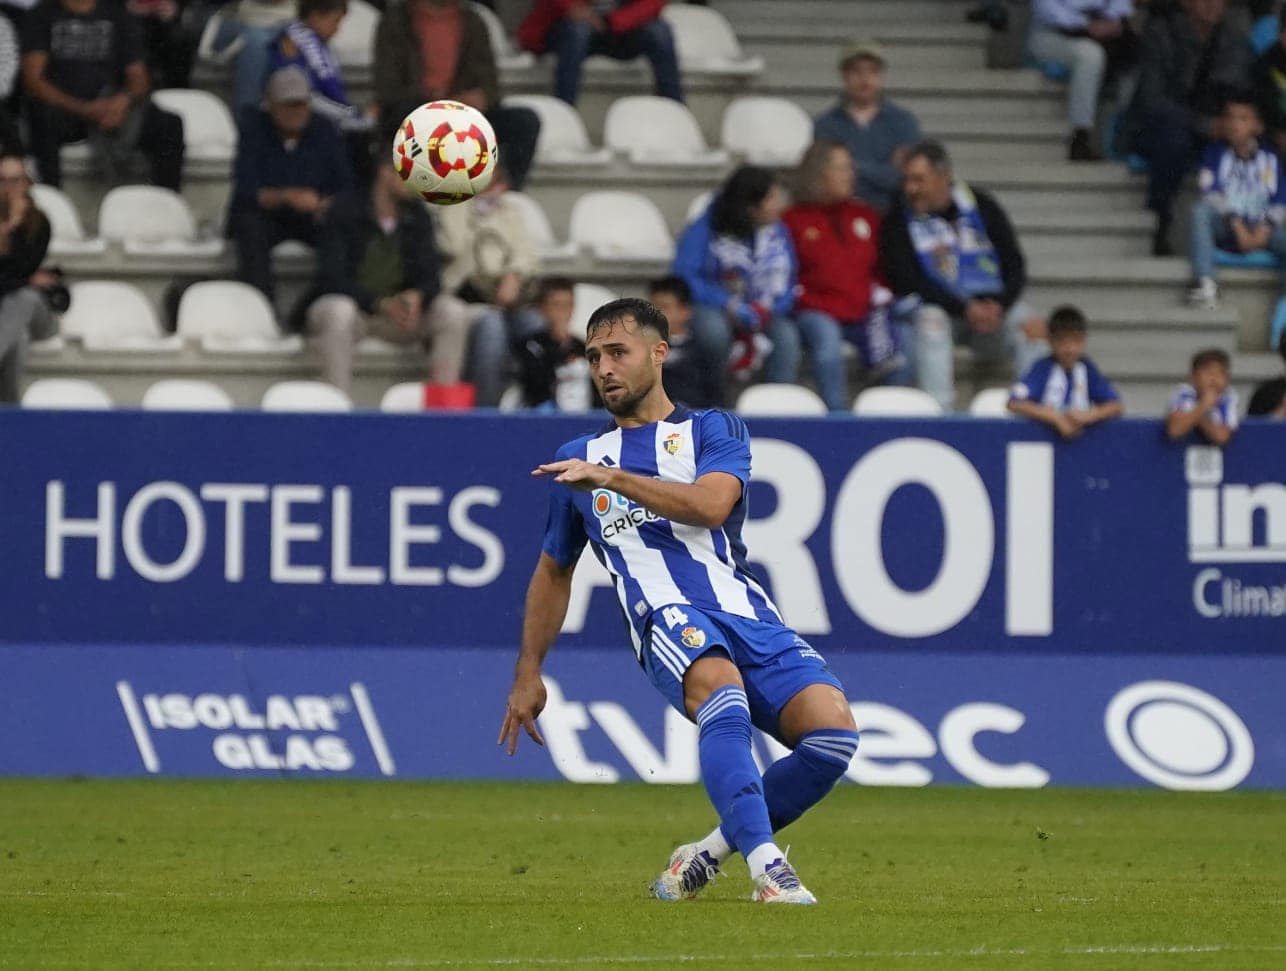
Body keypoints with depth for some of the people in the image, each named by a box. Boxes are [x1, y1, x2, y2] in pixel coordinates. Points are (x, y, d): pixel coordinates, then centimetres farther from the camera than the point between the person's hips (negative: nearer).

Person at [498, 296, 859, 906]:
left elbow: (711, 505, -6)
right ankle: (766, 866, -49)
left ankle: (710, 854, -4)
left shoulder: (715, 432, 16)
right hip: (667, 618, -1)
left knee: (833, 731, -23)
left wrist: (613, 478, -10)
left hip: (746, 613, 1)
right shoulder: (577, 461, 24)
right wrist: (528, 673, 31)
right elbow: (554, 571, 35)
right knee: (722, 690, -37)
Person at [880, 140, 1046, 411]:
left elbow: (1015, 266, 3)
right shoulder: (899, 219, -3)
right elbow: (906, 281, -11)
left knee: (1032, 327, -26)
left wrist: (999, 305, -17)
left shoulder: (981, 207, 3)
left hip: (992, 305, 2)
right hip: (937, 305, -2)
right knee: (930, 319, -36)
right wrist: (964, 308, -20)